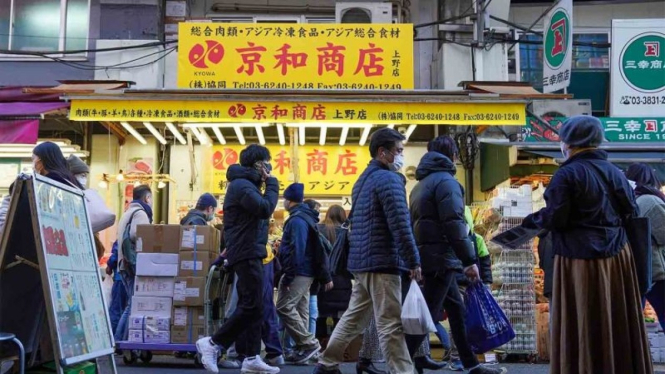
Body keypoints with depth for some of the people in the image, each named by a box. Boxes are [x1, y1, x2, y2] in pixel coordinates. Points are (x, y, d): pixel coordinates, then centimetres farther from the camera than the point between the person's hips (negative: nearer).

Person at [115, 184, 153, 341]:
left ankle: (118, 342, 14)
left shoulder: (128, 213, 24)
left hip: (126, 264, 10)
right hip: (136, 265, -10)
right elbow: (136, 235, -23)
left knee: (131, 305, 15)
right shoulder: (140, 213, -8)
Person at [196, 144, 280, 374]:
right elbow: (265, 209, -21)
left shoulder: (246, 185, 22)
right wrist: (272, 183, -8)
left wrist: (267, 184, 10)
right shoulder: (242, 185, -12)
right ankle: (213, 343, -8)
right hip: (247, 254, -11)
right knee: (252, 306, -13)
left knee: (252, 306, 8)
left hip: (249, 253, 11)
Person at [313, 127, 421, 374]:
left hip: (362, 262, 9)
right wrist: (414, 261, -17)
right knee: (391, 324, -9)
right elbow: (400, 225, -19)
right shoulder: (389, 179, -11)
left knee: (353, 318, 17)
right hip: (382, 263, -9)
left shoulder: (364, 179, 19)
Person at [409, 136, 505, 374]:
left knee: (457, 310, 16)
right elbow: (454, 224, -19)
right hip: (441, 258, -10)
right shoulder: (446, 181, -10)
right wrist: (470, 260, -16)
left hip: (428, 256, 10)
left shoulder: (421, 184, 19)